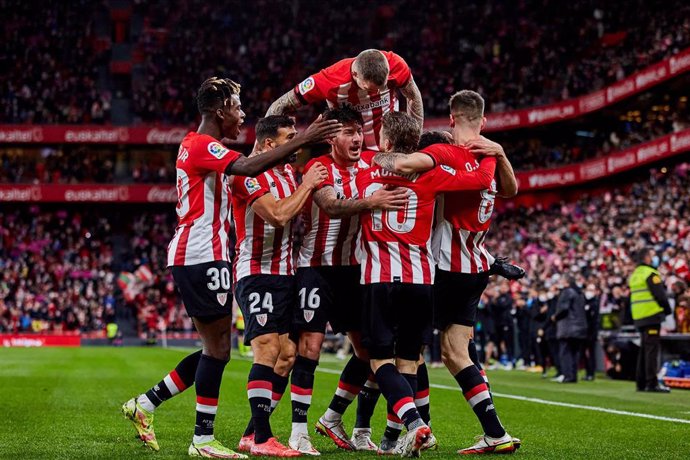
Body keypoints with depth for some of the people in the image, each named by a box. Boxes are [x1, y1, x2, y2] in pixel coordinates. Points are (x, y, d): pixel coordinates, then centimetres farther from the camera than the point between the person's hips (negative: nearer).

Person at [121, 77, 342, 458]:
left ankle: (145, 404, 17)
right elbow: (249, 167, -28)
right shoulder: (201, 145, -13)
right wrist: (302, 141, -28)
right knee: (218, 348, -6)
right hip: (202, 258, -10)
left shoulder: (200, 146, 20)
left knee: (215, 348, 13)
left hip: (191, 257, 10)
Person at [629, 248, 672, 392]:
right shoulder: (650, 273, -10)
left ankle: (641, 383, 14)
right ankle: (652, 383, -11)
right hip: (652, 316, -9)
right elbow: (660, 295, -15)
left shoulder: (634, 275, 17)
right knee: (652, 348, -9)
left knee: (644, 348, 13)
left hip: (639, 317, 9)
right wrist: (668, 310, -1)